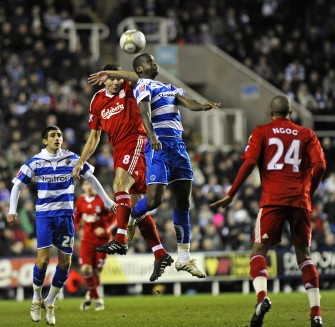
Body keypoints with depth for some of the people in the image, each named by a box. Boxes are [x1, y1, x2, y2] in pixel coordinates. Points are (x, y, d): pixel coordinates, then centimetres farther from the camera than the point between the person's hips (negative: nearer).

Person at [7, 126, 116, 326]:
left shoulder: (72, 159, 2)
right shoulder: (35, 162, -2)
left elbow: (91, 178, 13)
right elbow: (18, 185, 3)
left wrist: (107, 200, 15)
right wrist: (12, 210, -9)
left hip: (66, 215, 2)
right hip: (44, 215, -2)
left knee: (65, 262, 0)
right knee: (43, 259, -14)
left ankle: (50, 303, 16)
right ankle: (37, 299, 7)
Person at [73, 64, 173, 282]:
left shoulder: (128, 90, 2)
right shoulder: (98, 102, 15)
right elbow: (94, 137, 21)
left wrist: (115, 73, -28)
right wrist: (81, 162, 17)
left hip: (135, 143, -7)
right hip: (120, 150, 7)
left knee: (120, 185, -28)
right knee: (136, 205, 4)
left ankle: (120, 239, -36)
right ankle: (161, 254, 6)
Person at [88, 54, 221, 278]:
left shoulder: (168, 87, 23)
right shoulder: (143, 86, -1)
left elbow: (187, 103, 9)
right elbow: (145, 112, -19)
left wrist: (203, 106, -13)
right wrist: (152, 136, -36)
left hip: (178, 144, 8)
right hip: (159, 145, -8)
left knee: (184, 202, 5)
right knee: (154, 200, -16)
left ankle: (184, 258, 8)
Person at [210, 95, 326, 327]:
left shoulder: (262, 132, 8)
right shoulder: (306, 135, 14)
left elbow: (249, 163, -5)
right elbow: (320, 166, 1)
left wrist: (231, 195, -2)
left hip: (273, 200, -2)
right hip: (300, 201, 2)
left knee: (259, 251, 3)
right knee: (304, 255, 11)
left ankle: (262, 297, -25)